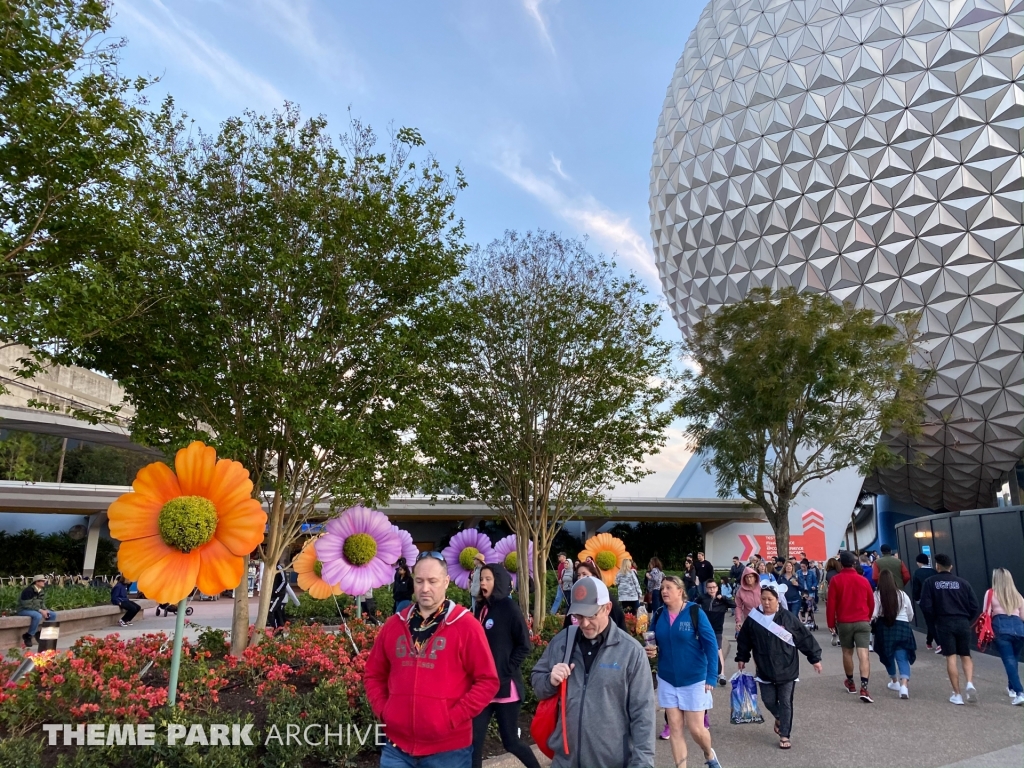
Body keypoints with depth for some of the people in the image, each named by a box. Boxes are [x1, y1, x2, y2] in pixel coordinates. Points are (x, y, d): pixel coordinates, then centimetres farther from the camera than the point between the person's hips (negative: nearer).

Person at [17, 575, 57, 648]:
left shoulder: (41, 591, 6)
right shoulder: (28, 590, -20)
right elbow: (27, 605, -24)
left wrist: (45, 610, -9)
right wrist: (40, 610, -26)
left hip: (37, 610, 8)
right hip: (24, 610, -8)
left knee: (53, 614, -8)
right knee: (38, 616, -37)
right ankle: (28, 636, -19)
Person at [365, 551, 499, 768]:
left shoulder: (466, 625, -7)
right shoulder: (394, 624, 5)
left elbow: (488, 681, -7)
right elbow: (373, 674, 15)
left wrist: (454, 718, -12)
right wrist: (382, 711, 1)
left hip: (448, 749, -3)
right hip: (397, 746, 3)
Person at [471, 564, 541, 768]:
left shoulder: (509, 608, -8)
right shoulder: (481, 608, 7)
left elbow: (524, 645, -9)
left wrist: (507, 669, -12)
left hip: (505, 686, -5)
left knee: (510, 741, 6)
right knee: (474, 740, 3)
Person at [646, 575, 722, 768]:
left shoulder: (695, 612, -13)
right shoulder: (658, 615, -2)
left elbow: (711, 645, -11)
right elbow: (653, 643, 11)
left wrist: (711, 677, -16)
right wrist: (651, 650, -12)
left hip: (694, 679, -3)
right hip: (667, 680, 4)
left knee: (696, 729, 3)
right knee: (675, 728, 6)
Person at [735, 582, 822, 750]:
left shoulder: (787, 617, -11)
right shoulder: (754, 618, -6)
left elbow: (805, 638, -3)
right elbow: (744, 640, 8)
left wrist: (815, 658, 0)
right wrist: (741, 658, 13)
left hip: (787, 669, -2)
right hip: (765, 670, 2)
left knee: (785, 702, 5)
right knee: (768, 700, 9)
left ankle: (785, 735, 20)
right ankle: (779, 718, 41)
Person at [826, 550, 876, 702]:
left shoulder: (836, 580, -5)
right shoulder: (863, 580, 0)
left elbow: (831, 604, -6)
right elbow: (871, 603, 9)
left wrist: (831, 623, 5)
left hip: (844, 622, 0)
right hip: (863, 622, 0)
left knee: (847, 652, 17)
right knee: (864, 654, -5)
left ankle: (850, 683, 31)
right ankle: (864, 688, -16)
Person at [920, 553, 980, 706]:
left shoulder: (931, 582, -1)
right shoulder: (963, 582, 4)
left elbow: (925, 606, -7)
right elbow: (975, 607, 1)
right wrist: (966, 619, 17)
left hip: (944, 623, -2)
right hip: (963, 623, 2)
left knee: (951, 657, 3)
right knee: (966, 656, 15)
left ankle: (957, 695, 3)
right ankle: (970, 684, -8)